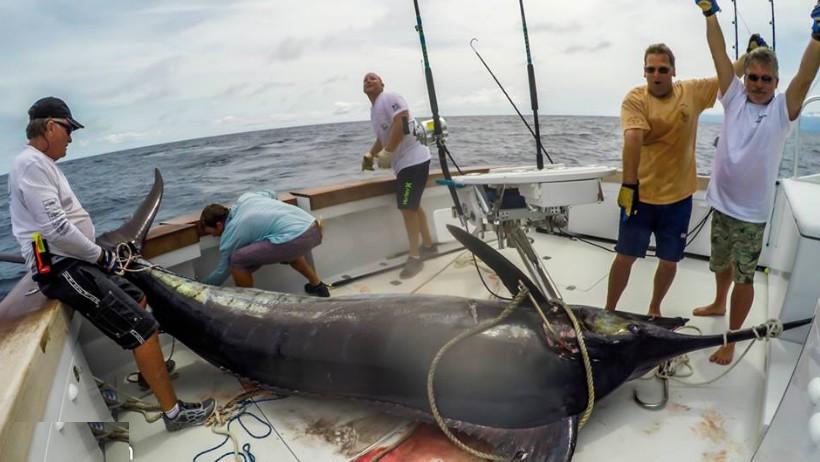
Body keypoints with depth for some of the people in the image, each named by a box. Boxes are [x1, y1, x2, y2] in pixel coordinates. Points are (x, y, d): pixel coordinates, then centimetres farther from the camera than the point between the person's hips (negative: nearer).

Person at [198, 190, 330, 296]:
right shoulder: (245, 198, 20)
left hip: (297, 238, -8)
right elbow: (271, 194, 40)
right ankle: (318, 286, 43)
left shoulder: (230, 235, 5)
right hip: (314, 229, 9)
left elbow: (222, 272, 16)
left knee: (237, 260, 0)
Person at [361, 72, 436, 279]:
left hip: (413, 159, -10)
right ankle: (428, 245, 30)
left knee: (407, 207, -11)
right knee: (413, 206, 16)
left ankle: (414, 257, -3)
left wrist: (387, 153, -21)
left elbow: (402, 124, -22)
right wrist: (370, 154, 12)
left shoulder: (389, 97, -9)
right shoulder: (374, 110, 20)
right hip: (404, 162, 10)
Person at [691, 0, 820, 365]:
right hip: (721, 203, 3)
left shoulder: (783, 109, -6)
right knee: (722, 264, 24)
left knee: (744, 277, 3)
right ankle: (719, 304, 49)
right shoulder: (734, 98, 1)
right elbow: (719, 54, -2)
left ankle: (731, 339, 15)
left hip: (751, 212, -3)